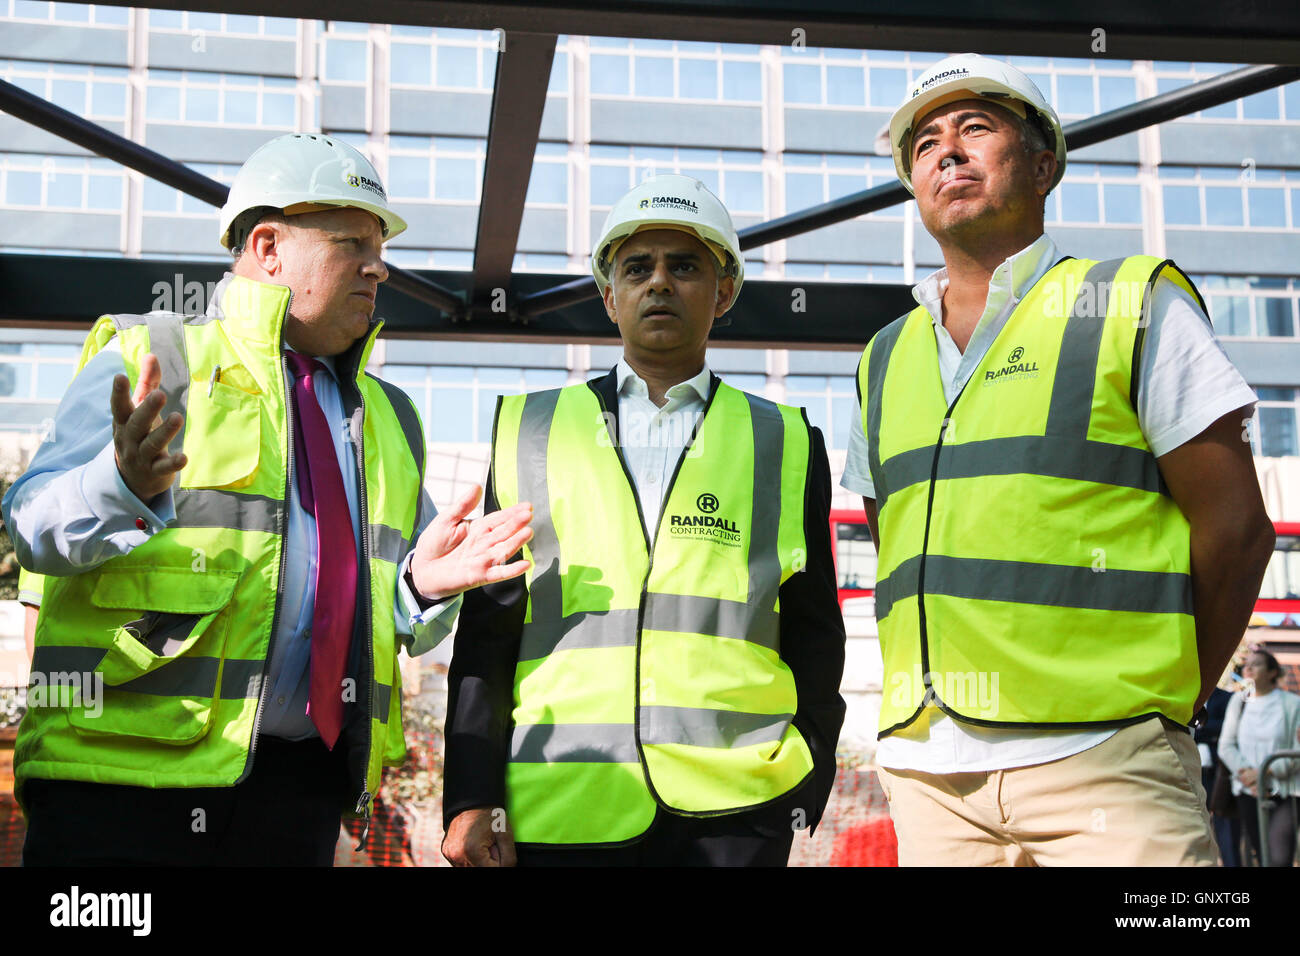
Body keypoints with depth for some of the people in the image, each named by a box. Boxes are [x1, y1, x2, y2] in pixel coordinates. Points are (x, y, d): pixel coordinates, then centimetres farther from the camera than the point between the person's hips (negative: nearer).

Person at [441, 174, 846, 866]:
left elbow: (813, 635, 12)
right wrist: (472, 798, 1)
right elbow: (487, 625, 9)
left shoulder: (783, 445, 13)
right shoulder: (530, 432, 13)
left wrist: (805, 783, 4)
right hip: (558, 806, 1)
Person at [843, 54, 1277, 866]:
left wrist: (1166, 705, -2)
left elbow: (1234, 525, -1)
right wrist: (924, 718, 9)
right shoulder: (885, 358, 15)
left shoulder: (1134, 305, 2)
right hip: (928, 769, 4)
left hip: (1099, 764, -4)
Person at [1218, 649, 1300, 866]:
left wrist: (1263, 772, -14)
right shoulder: (1239, 700, 12)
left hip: (1283, 792, -3)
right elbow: (1226, 746, 7)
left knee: (1280, 859, -16)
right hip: (1247, 792, 3)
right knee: (1263, 857, 5)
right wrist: (1245, 775, -9)